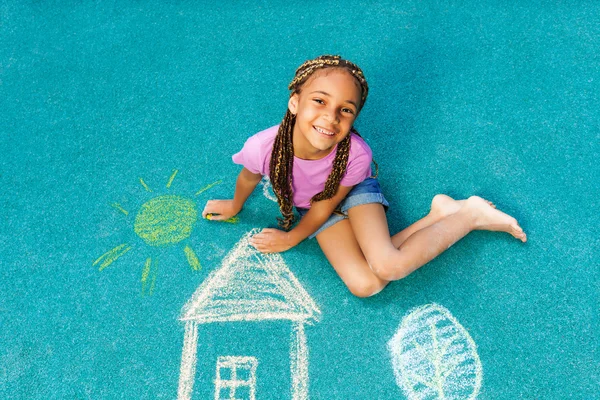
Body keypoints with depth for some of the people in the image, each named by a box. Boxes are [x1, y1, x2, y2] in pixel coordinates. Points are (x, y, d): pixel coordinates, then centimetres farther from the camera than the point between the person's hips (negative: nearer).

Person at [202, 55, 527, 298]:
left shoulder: (356, 154, -37)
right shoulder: (263, 147, -35)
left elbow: (327, 205, -19)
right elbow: (248, 178, -9)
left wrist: (291, 238, -5)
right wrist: (235, 206, 11)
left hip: (354, 192, -2)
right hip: (310, 203, 3)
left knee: (387, 266, -28)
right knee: (364, 285, -16)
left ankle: (470, 214, -5)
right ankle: (436, 217, 1)